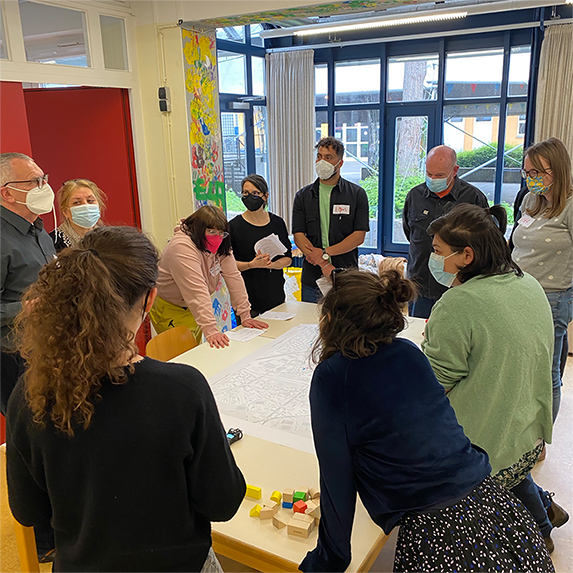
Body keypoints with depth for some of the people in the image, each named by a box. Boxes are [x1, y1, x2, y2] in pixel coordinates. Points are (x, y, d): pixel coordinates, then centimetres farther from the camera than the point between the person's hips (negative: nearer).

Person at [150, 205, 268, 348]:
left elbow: (234, 277, -10)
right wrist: (211, 331, -43)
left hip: (193, 310, 7)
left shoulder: (221, 246, -6)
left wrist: (245, 316, -16)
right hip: (170, 311, -7)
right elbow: (196, 291, -38)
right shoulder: (182, 247, -30)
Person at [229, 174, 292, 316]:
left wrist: (273, 264, -12)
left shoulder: (277, 223, 6)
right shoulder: (234, 226, -4)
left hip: (275, 294, 3)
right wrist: (252, 264, -20)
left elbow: (288, 258, 8)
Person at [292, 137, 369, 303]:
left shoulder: (357, 194, 3)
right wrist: (323, 264, -16)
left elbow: (359, 236, -4)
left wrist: (325, 253, -14)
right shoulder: (303, 196, 7)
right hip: (312, 278, 2)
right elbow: (299, 236, -3)